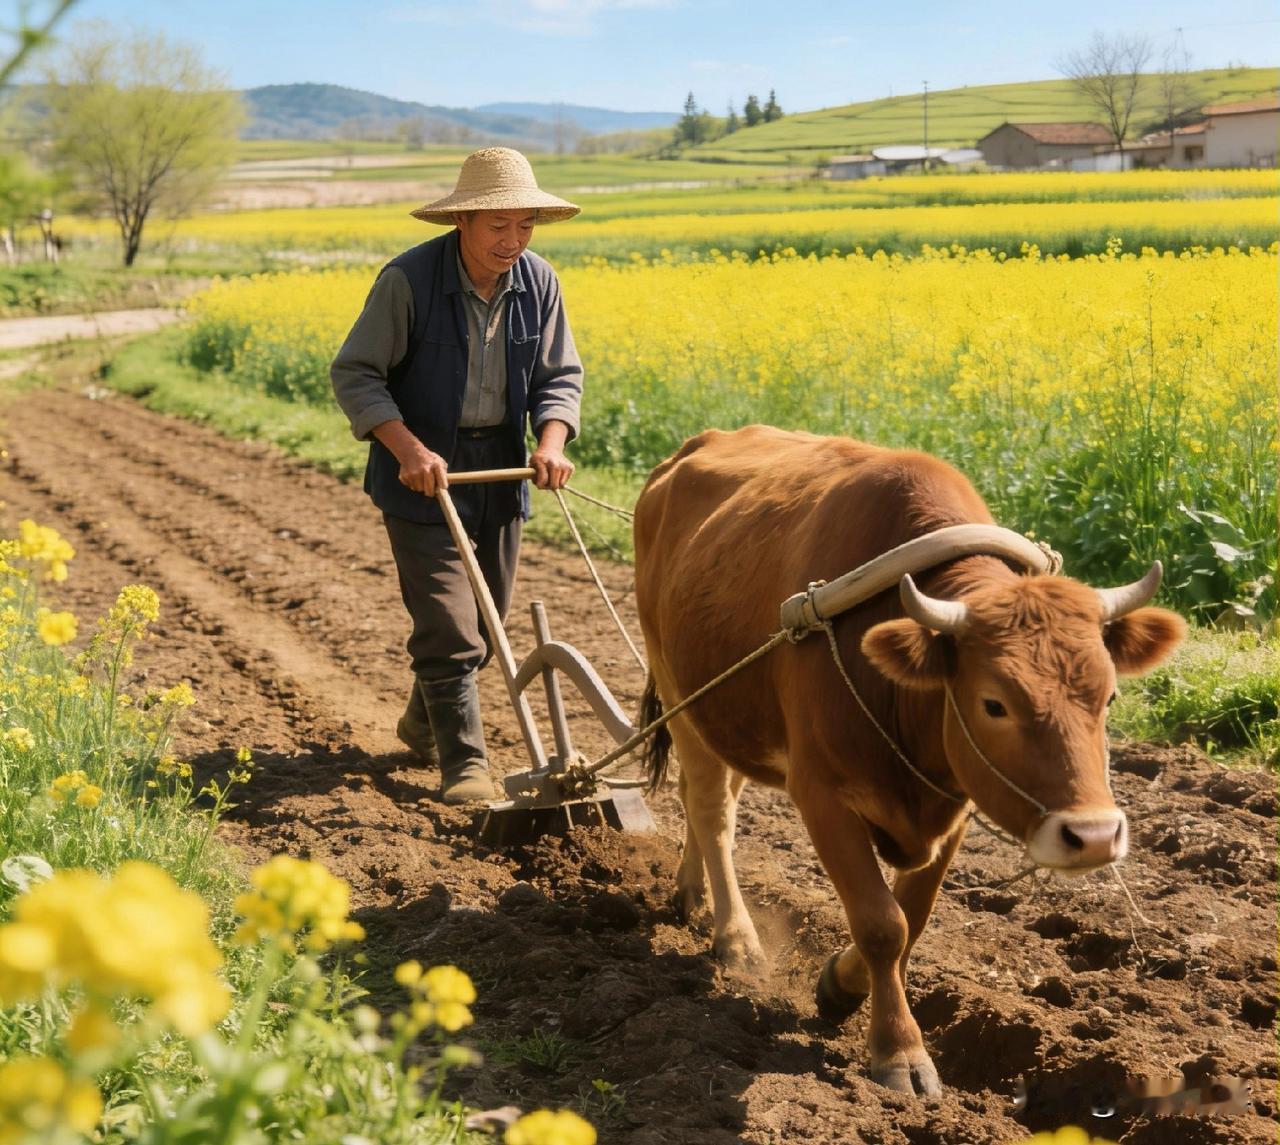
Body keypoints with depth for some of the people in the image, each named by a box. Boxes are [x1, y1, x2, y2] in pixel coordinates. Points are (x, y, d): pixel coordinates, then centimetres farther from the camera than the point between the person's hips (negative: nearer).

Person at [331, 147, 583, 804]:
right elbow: (354, 374, -13)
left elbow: (559, 375, 6)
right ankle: (464, 762, 1)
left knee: (484, 621, 15)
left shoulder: (538, 282, -2)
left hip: (499, 473, 5)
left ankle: (422, 724, 37)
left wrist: (551, 441, -14)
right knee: (447, 625, -10)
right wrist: (408, 448, -25)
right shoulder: (408, 281, -17)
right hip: (424, 473, -5)